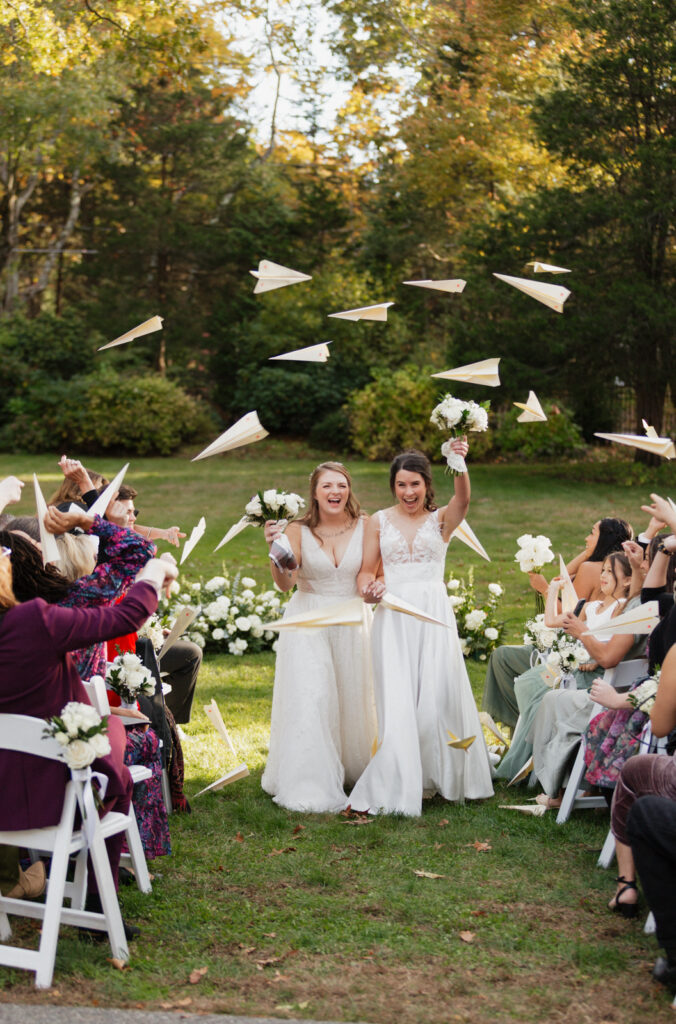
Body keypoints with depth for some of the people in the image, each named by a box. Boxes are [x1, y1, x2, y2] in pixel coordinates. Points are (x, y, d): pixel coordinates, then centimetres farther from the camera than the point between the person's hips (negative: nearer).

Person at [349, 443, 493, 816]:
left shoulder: (441, 519, 5)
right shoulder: (379, 522, 10)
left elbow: (463, 499, -16)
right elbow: (366, 571, 12)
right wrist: (367, 588, -12)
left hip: (434, 616, -1)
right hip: (393, 617, 1)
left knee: (437, 696, -1)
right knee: (398, 701, -3)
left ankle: (440, 776, 20)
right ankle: (398, 788, 5)